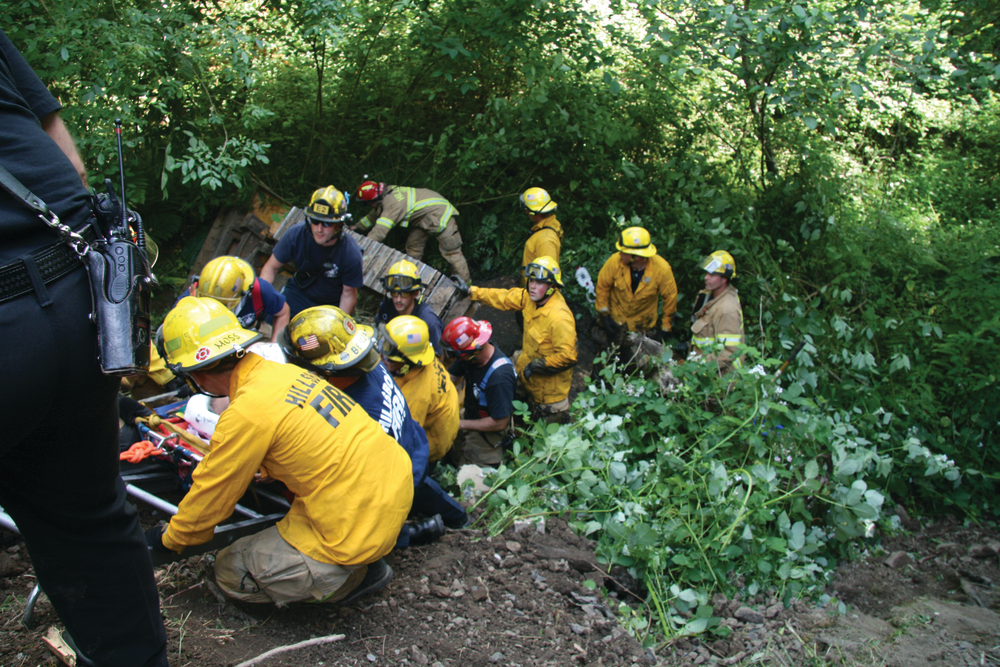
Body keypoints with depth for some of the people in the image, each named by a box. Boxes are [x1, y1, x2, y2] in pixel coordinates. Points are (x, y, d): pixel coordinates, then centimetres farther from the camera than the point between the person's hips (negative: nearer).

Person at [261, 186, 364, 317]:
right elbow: (271, 267, -9)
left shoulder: (351, 254, -26)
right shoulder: (296, 234, -21)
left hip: (332, 306, 0)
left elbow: (348, 294, -11)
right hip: (298, 294, 1)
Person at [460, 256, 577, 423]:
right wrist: (471, 291, 2)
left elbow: (567, 357, -33)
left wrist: (535, 366, -25)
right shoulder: (530, 296, -13)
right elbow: (503, 298, 1)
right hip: (527, 363, 7)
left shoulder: (560, 318, -36)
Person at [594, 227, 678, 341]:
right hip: (615, 319, 1)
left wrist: (666, 328, -7)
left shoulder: (662, 269, -29)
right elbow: (602, 286, -12)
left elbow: (670, 297, -15)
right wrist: (604, 314, -9)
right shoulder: (615, 261, -29)